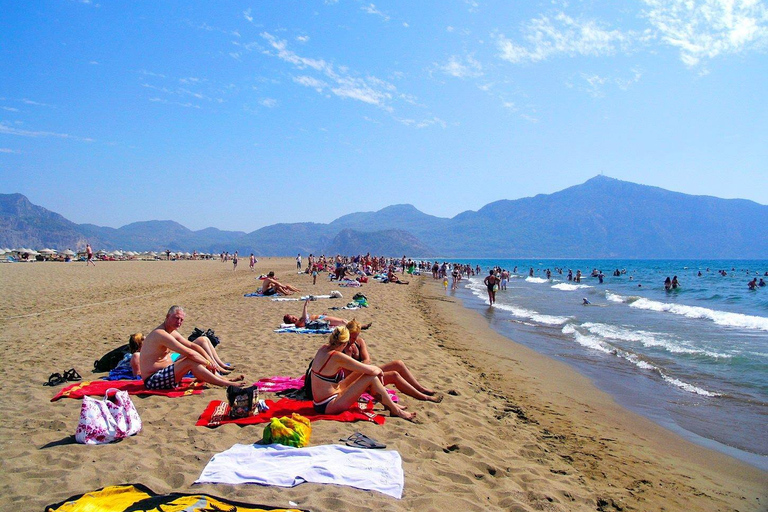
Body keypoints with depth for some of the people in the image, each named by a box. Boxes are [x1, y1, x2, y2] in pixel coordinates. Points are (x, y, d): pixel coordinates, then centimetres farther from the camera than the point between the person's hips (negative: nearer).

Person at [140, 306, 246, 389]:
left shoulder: (172, 332, 9)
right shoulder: (161, 334, -22)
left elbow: (192, 346, 10)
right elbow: (189, 353, -27)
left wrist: (211, 361, -1)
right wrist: (208, 363, -15)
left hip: (166, 372, 11)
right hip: (153, 381, -10)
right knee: (191, 362, -30)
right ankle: (226, 383, -24)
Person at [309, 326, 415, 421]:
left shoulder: (323, 348, 1)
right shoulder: (337, 357, -24)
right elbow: (370, 370, -19)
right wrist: (379, 370, 3)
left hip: (320, 403, 9)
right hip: (328, 406, -9)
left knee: (362, 372, 11)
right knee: (371, 378, -11)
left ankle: (388, 403, 22)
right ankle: (395, 410, 4)